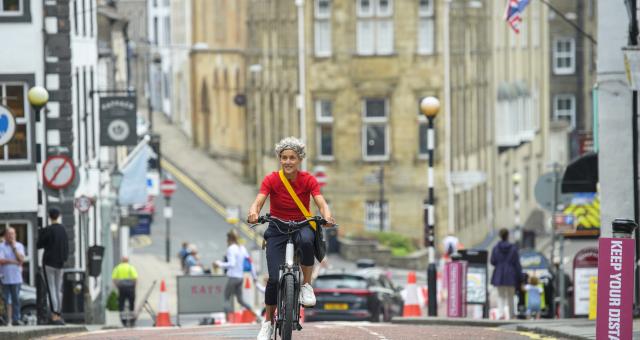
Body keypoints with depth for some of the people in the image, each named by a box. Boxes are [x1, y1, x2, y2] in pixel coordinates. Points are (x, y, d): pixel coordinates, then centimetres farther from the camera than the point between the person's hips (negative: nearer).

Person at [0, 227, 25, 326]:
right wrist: (13, 261, -8)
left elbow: (21, 259, -3)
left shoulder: (19, 246, 10)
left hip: (16, 278, 2)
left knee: (16, 299, 0)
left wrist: (14, 248, -5)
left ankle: (16, 319, 1)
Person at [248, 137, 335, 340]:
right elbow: (258, 202, -23)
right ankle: (268, 322, 6)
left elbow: (321, 204, -21)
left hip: (302, 226, 0)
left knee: (306, 240, -39)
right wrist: (253, 213, -47)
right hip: (277, 229, 0)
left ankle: (307, 285, -18)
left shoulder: (308, 180, -9)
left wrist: (327, 217, -44)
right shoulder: (271, 180, -10)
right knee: (274, 278, -16)